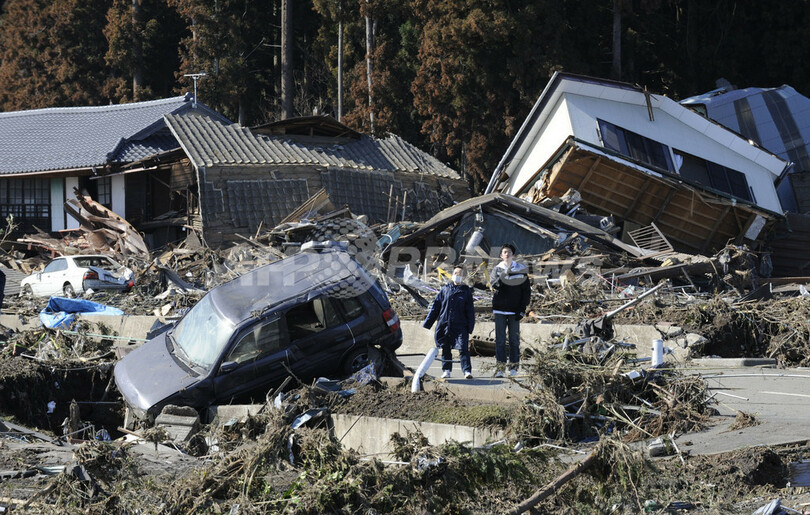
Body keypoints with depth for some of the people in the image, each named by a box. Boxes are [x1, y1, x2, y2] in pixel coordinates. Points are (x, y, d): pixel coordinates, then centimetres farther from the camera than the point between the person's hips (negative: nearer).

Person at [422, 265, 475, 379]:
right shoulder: (445, 290, 11)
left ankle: (467, 371, -15)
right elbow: (435, 307, 12)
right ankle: (446, 370, 18)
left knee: (463, 348, -12)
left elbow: (470, 311, 9)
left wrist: (470, 327, 0)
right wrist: (427, 323, 8)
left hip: (460, 325, -2)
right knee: (445, 349, 7)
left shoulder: (466, 291, 8)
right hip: (444, 325, 2)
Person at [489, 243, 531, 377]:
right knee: (500, 339, -1)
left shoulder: (521, 270, 6)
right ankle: (500, 366, -1)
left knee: (514, 339, 2)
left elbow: (527, 290, 7)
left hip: (515, 311, 0)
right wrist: (503, 276, -31)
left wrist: (522, 309, -1)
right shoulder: (497, 269, 7)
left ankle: (514, 366, 8)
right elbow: (494, 284, -12)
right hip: (500, 310, 0)